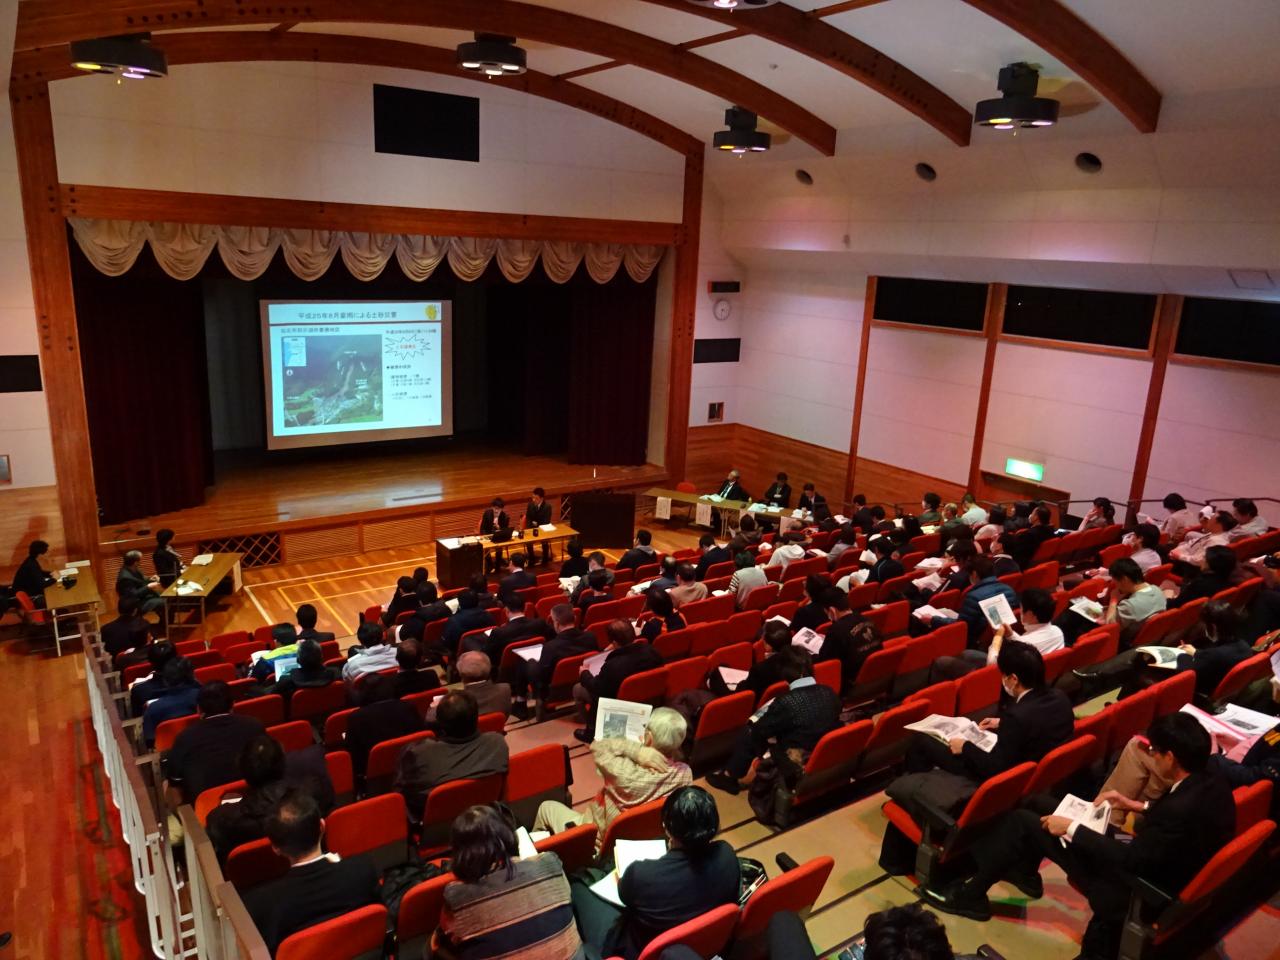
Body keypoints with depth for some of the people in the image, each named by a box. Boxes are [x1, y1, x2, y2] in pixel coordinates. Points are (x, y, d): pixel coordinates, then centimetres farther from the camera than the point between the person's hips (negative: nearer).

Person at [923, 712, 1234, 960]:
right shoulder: (1214, 785, -8)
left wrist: (1071, 829, -17)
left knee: (1023, 821, -5)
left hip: (1133, 890, -9)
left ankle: (972, 895, 13)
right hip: (1157, 869, 9)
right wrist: (1137, 806, 13)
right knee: (1037, 803, 14)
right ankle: (1022, 872, 35)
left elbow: (1129, 858, -27)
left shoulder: (1182, 808, -35)